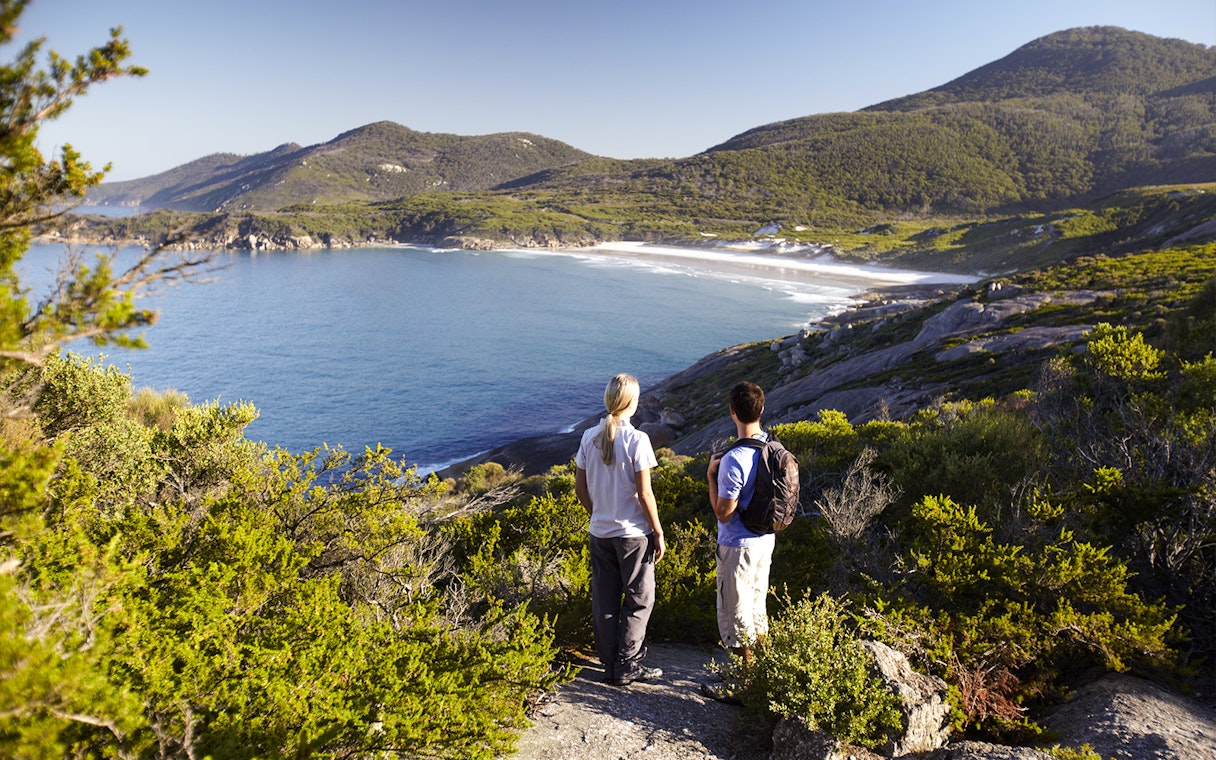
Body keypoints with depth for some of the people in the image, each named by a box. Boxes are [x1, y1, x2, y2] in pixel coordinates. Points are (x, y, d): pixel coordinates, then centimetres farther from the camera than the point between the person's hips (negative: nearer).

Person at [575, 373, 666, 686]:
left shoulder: (589, 437, 0)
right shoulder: (636, 439, -15)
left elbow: (580, 488, 6)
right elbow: (644, 493, -15)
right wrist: (658, 532, -5)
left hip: (599, 532, 5)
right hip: (633, 533, -5)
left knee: (604, 600, 15)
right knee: (639, 600, 10)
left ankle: (610, 665, 25)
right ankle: (627, 666, 15)